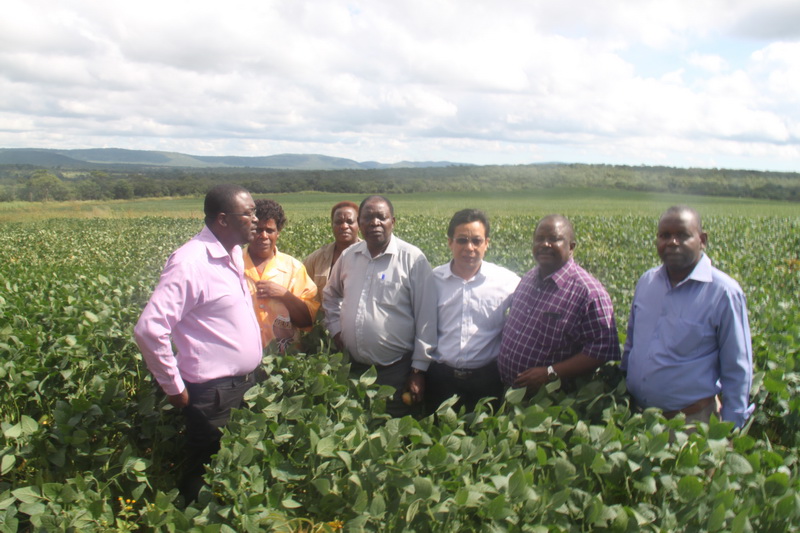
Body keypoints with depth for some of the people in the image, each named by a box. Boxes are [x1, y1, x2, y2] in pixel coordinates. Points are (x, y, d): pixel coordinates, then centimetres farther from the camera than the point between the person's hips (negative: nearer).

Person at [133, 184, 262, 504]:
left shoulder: (234, 253, 6)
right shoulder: (190, 263, -21)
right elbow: (149, 330, -24)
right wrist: (174, 388, -15)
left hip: (245, 384, 8)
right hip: (214, 394, -8)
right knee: (207, 480, 10)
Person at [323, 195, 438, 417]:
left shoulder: (413, 259, -10)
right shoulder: (348, 256, 6)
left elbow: (426, 318, -10)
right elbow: (331, 295, 24)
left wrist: (419, 370, -10)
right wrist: (335, 329, 10)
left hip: (397, 369, -4)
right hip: (353, 366, 5)